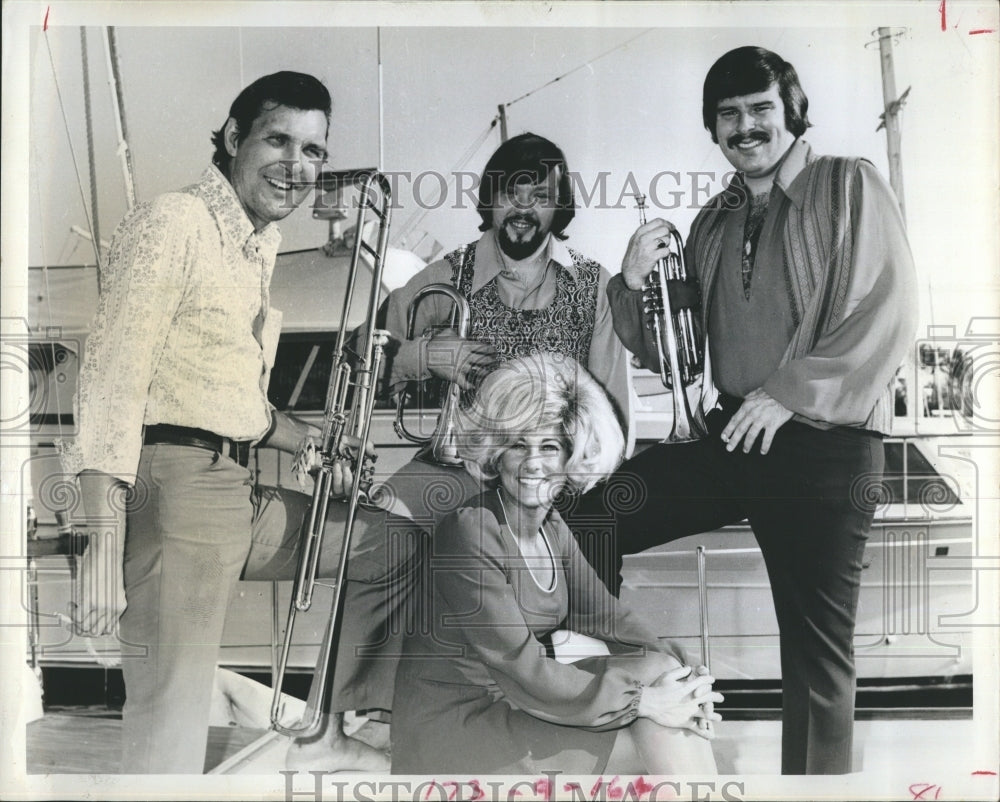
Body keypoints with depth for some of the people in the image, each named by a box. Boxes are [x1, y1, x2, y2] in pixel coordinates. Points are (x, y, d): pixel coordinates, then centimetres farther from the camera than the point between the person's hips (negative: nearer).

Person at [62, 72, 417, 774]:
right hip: (174, 486, -9)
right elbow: (113, 380, -16)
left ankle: (322, 731, 26)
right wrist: (104, 545, -21)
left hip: (239, 492, 9)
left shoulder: (259, 246, 19)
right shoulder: (173, 222, -8)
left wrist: (307, 441, 10)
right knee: (170, 740, -10)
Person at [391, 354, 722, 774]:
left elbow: (603, 614, 5)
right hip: (453, 721, -7)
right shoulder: (469, 533, -22)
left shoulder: (552, 526, 4)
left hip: (514, 698, 7)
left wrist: (679, 673, -13)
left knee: (665, 666, -8)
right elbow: (525, 673, -24)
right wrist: (643, 700, -20)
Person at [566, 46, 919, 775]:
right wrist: (635, 285, -4)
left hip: (825, 444, -5)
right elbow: (672, 352, 15)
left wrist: (791, 394, -18)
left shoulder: (849, 187, -2)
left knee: (816, 649, 2)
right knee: (589, 514, -6)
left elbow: (891, 314, -13)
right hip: (728, 436, 5)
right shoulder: (713, 222, 13)